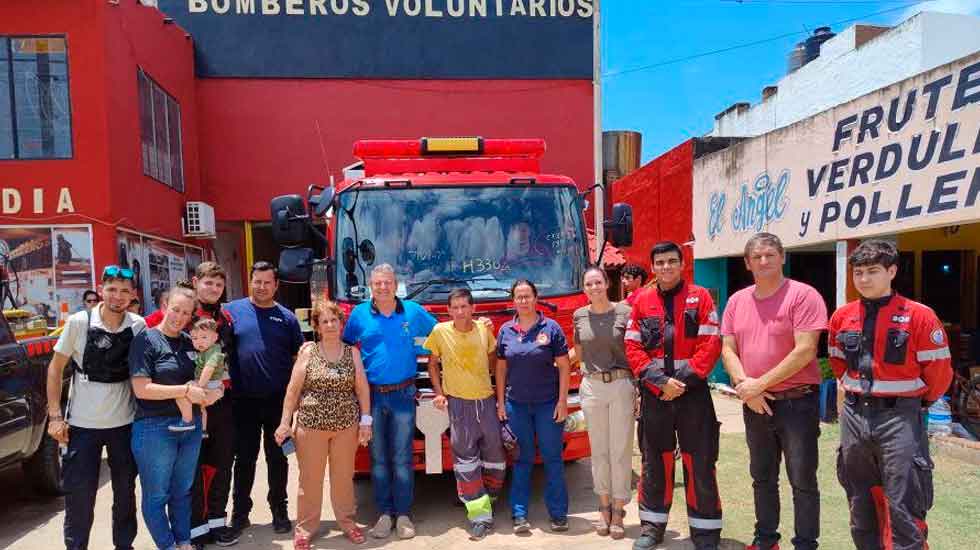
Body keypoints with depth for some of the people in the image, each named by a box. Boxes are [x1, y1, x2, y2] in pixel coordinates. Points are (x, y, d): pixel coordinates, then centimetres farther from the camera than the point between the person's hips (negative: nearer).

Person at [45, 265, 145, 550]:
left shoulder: (139, 326, -6)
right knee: (79, 494, 4)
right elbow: (55, 368, -2)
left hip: (124, 423, 2)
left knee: (125, 491, 15)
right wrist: (55, 416, -7)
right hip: (82, 424, -2)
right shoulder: (79, 322, -11)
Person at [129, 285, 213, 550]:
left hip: (191, 426, 6)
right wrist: (186, 391, -18)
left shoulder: (190, 342, 8)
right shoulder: (146, 340, -10)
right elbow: (141, 389, -17)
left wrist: (205, 392, 1)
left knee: (182, 492, 18)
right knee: (156, 496, 7)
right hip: (155, 428, -5)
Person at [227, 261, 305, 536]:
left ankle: (279, 511, 24)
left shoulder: (287, 317, 3)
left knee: (277, 458, 12)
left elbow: (299, 357, 7)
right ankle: (240, 512, 25)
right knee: (244, 459, 11)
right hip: (244, 400, -1)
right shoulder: (233, 310, 0)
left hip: (279, 400, 1)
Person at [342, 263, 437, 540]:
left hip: (403, 395, -1)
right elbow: (345, 347, 13)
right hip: (371, 395, 1)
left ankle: (403, 514, 13)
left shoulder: (413, 311, 1)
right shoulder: (359, 314, 2)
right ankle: (385, 513, 18)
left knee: (402, 457, 3)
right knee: (378, 457, 7)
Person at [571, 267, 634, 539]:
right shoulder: (579, 316, 5)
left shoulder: (624, 312, -3)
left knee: (621, 449, 3)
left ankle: (619, 510, 15)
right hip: (591, 387, 2)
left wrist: (637, 385, -6)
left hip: (621, 385, -2)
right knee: (599, 449, 10)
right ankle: (604, 507, 23)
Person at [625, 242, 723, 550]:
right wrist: (660, 382, -11)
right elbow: (633, 348, 1)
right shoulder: (642, 302, 6)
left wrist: (684, 380, -14)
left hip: (693, 392, -2)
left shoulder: (700, 297, 0)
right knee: (654, 461, 11)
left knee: (699, 463, 4)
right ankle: (652, 525, 25)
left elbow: (711, 344, -7)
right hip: (654, 394, 2)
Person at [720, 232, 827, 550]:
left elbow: (805, 350, -19)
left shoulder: (803, 295, -12)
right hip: (754, 404, 6)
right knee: (762, 478, 18)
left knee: (802, 481, 5)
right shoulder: (737, 301, 6)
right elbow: (728, 350, 5)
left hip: (797, 402, -5)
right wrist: (745, 385, -12)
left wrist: (760, 383, -18)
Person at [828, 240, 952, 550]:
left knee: (903, 507, -1)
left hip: (898, 418, -5)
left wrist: (915, 402, 7)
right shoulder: (842, 317, 3)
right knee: (860, 502, 16)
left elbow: (938, 372, -4)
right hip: (854, 416, 5)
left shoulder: (919, 316, -11)